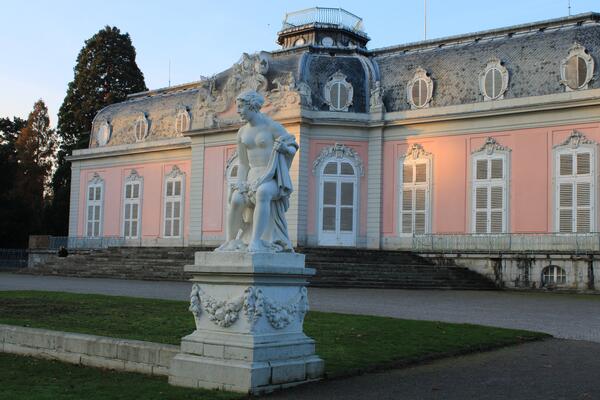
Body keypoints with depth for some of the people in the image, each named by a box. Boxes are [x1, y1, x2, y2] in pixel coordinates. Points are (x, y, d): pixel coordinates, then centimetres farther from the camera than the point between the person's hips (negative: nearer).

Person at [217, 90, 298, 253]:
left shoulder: (273, 126, -6)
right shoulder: (242, 132, 11)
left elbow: (293, 147, 3)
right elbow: (243, 163, 13)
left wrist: (285, 148, -19)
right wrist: (240, 185, -2)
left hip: (273, 179, -4)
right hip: (254, 178, 5)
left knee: (262, 194, -40)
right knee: (236, 200, -27)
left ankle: (255, 241, -42)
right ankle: (230, 242, -13)